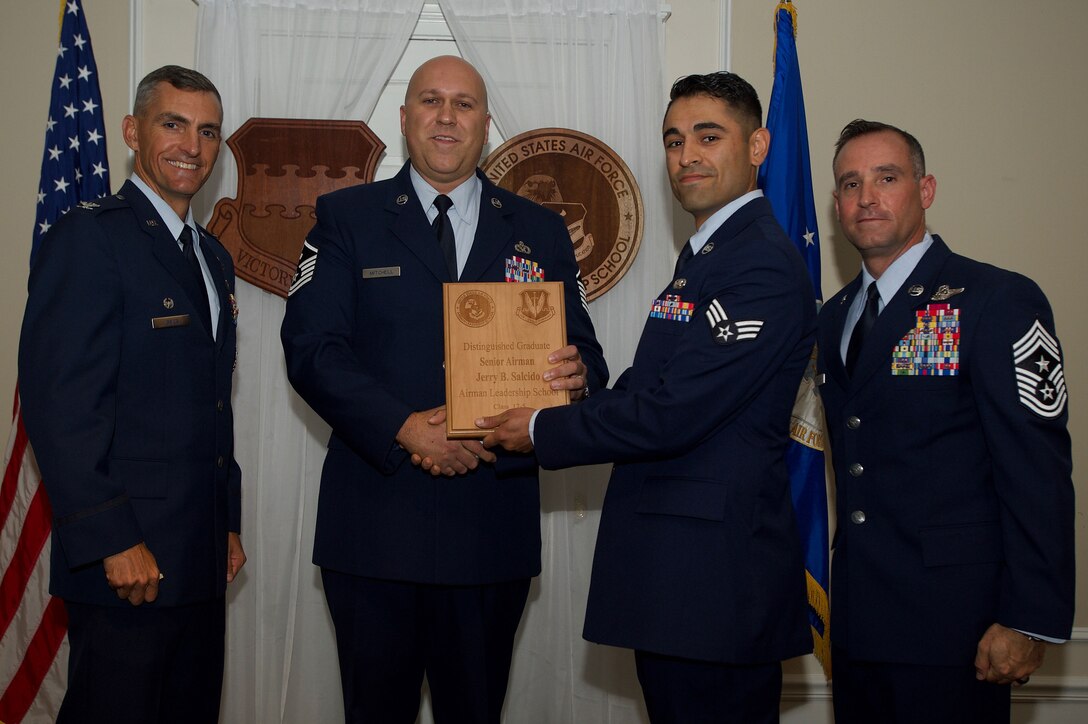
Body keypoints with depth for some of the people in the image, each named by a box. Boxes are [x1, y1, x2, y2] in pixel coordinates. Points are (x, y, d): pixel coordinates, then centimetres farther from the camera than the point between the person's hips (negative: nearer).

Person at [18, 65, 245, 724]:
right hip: (127, 564, -8)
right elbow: (60, 405, -17)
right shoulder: (90, 237, -10)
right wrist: (112, 542, -19)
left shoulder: (214, 257, 17)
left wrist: (229, 525, 17)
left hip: (201, 561, 8)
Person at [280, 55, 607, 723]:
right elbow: (311, 348, -6)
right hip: (373, 523, -1)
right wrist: (406, 429, -19)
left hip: (494, 527, 2)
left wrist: (577, 376, -18)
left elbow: (582, 356, 8)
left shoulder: (540, 233, 11)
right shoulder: (346, 218, 5)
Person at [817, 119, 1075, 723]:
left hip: (951, 628, -6)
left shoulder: (999, 301, -8)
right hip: (857, 624, 6)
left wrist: (1029, 621, -16)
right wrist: (834, 604, 10)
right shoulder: (834, 317, 13)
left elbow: (1039, 472, -13)